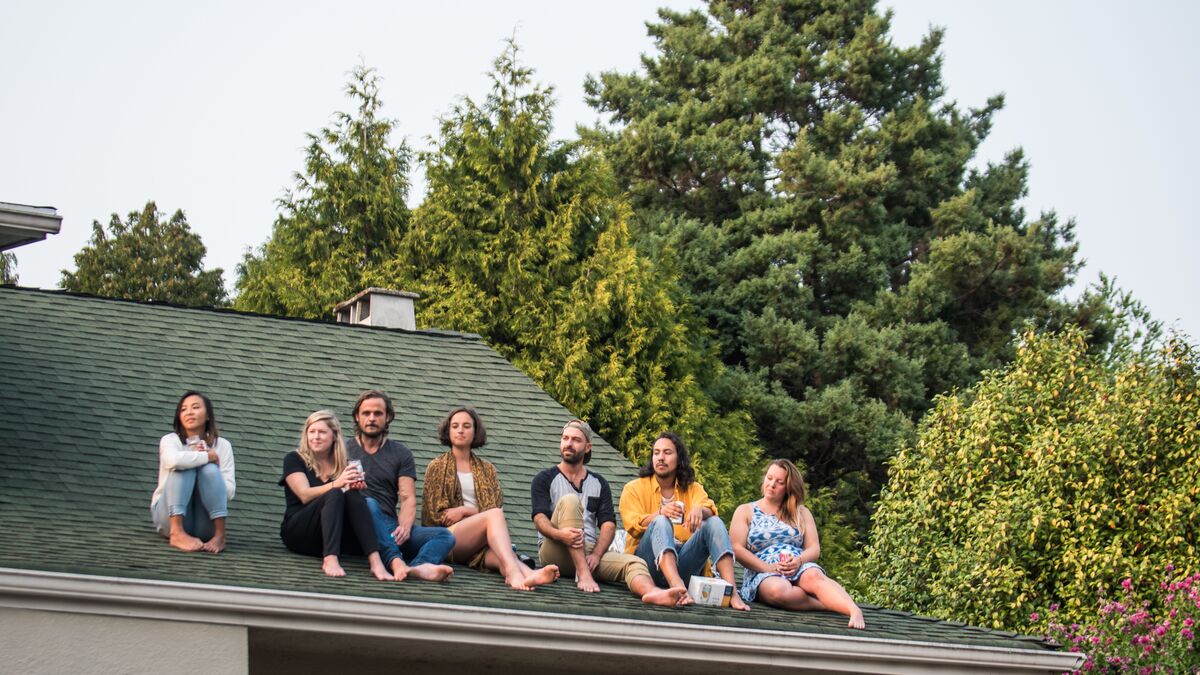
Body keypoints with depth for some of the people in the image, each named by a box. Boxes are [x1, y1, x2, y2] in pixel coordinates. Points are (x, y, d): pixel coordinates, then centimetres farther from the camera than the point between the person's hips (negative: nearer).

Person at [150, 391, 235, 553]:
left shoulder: (222, 445, 5)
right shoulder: (170, 440, -1)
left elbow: (229, 491, -4)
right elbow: (173, 460, -28)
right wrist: (208, 457, -16)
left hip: (204, 525, 1)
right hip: (171, 515, -1)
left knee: (210, 469, -22)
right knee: (184, 467, -24)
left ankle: (219, 535, -30)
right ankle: (177, 533, -37)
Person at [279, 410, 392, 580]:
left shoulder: (342, 464, 14)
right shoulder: (295, 459, 4)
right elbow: (305, 495, -13)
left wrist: (356, 487, -23)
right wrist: (336, 484, -29)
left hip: (331, 536, 3)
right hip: (298, 532, -3)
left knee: (354, 496, -26)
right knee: (334, 495, -29)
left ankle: (375, 560, -44)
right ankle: (330, 559, -51)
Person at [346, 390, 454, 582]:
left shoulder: (401, 453, 19)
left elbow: (408, 498, 8)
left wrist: (404, 527, -12)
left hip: (390, 527, 3)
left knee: (445, 536, -19)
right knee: (368, 503, -36)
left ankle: (420, 565, -54)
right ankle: (396, 562, -57)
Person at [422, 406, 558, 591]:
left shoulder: (486, 469, 22)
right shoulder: (437, 467, 15)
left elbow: (496, 506, 10)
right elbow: (435, 513, 5)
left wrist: (464, 511, -6)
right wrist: (476, 513, -2)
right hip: (447, 537, -2)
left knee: (499, 554, -36)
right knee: (494, 515, -33)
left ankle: (530, 574, -70)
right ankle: (513, 571, -59)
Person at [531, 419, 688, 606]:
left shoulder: (599, 484, 19)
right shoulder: (544, 480, 11)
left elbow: (608, 524, 6)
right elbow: (540, 518, -6)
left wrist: (596, 555, -14)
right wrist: (559, 533, -29)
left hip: (590, 553, 3)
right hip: (555, 553, -3)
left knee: (634, 563, -25)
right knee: (570, 500, -27)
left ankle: (652, 592, -62)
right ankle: (583, 575, -39)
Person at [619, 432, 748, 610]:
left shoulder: (693, 489, 18)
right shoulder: (634, 488, 11)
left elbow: (710, 512, -4)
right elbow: (633, 526, -7)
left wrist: (699, 510, -30)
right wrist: (661, 513, -27)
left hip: (682, 563, 3)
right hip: (648, 561, -2)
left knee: (714, 523, -18)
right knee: (661, 523, -31)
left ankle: (730, 590, -38)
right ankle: (676, 585, -58)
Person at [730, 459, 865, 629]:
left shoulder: (801, 513, 21)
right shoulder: (745, 511, 15)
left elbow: (814, 549, 11)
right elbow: (736, 549, 2)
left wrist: (798, 560, -13)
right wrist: (768, 568, -13)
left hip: (799, 569, 1)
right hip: (763, 574, -1)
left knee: (814, 576, -38)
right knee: (779, 590, -41)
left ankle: (854, 611, -59)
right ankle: (834, 604, -35)